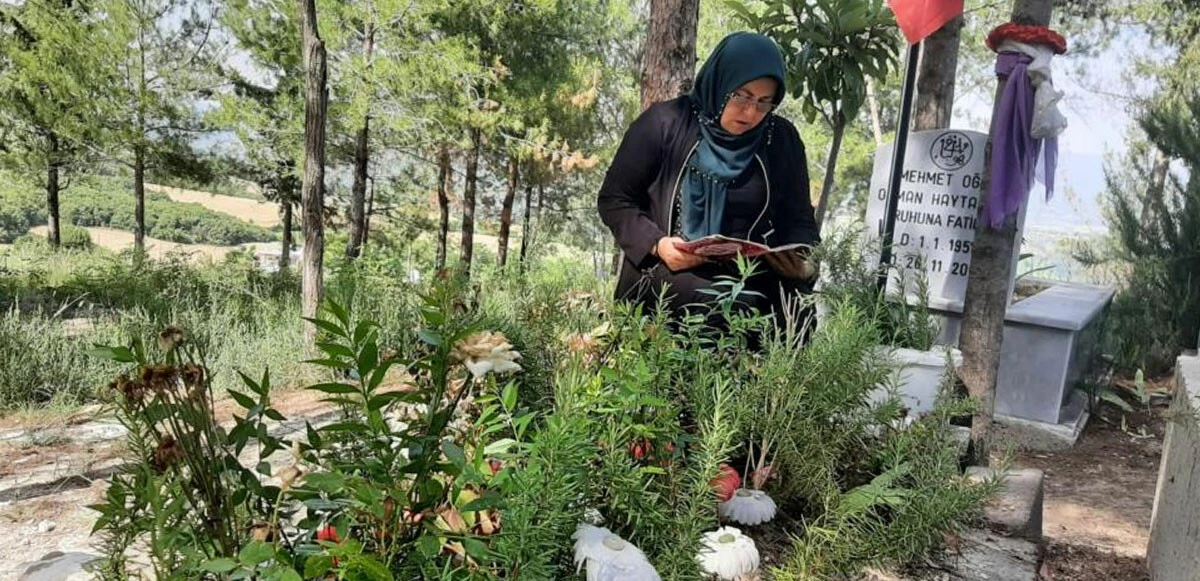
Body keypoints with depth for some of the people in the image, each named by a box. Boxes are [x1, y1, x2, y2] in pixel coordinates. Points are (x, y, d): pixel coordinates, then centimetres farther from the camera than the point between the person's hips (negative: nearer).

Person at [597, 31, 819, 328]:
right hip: (666, 273, -4)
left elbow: (798, 218, 13)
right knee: (738, 313, -33)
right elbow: (613, 200, 0)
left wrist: (801, 259, -9)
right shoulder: (665, 123, -4)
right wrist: (656, 244, -16)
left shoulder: (782, 139, 6)